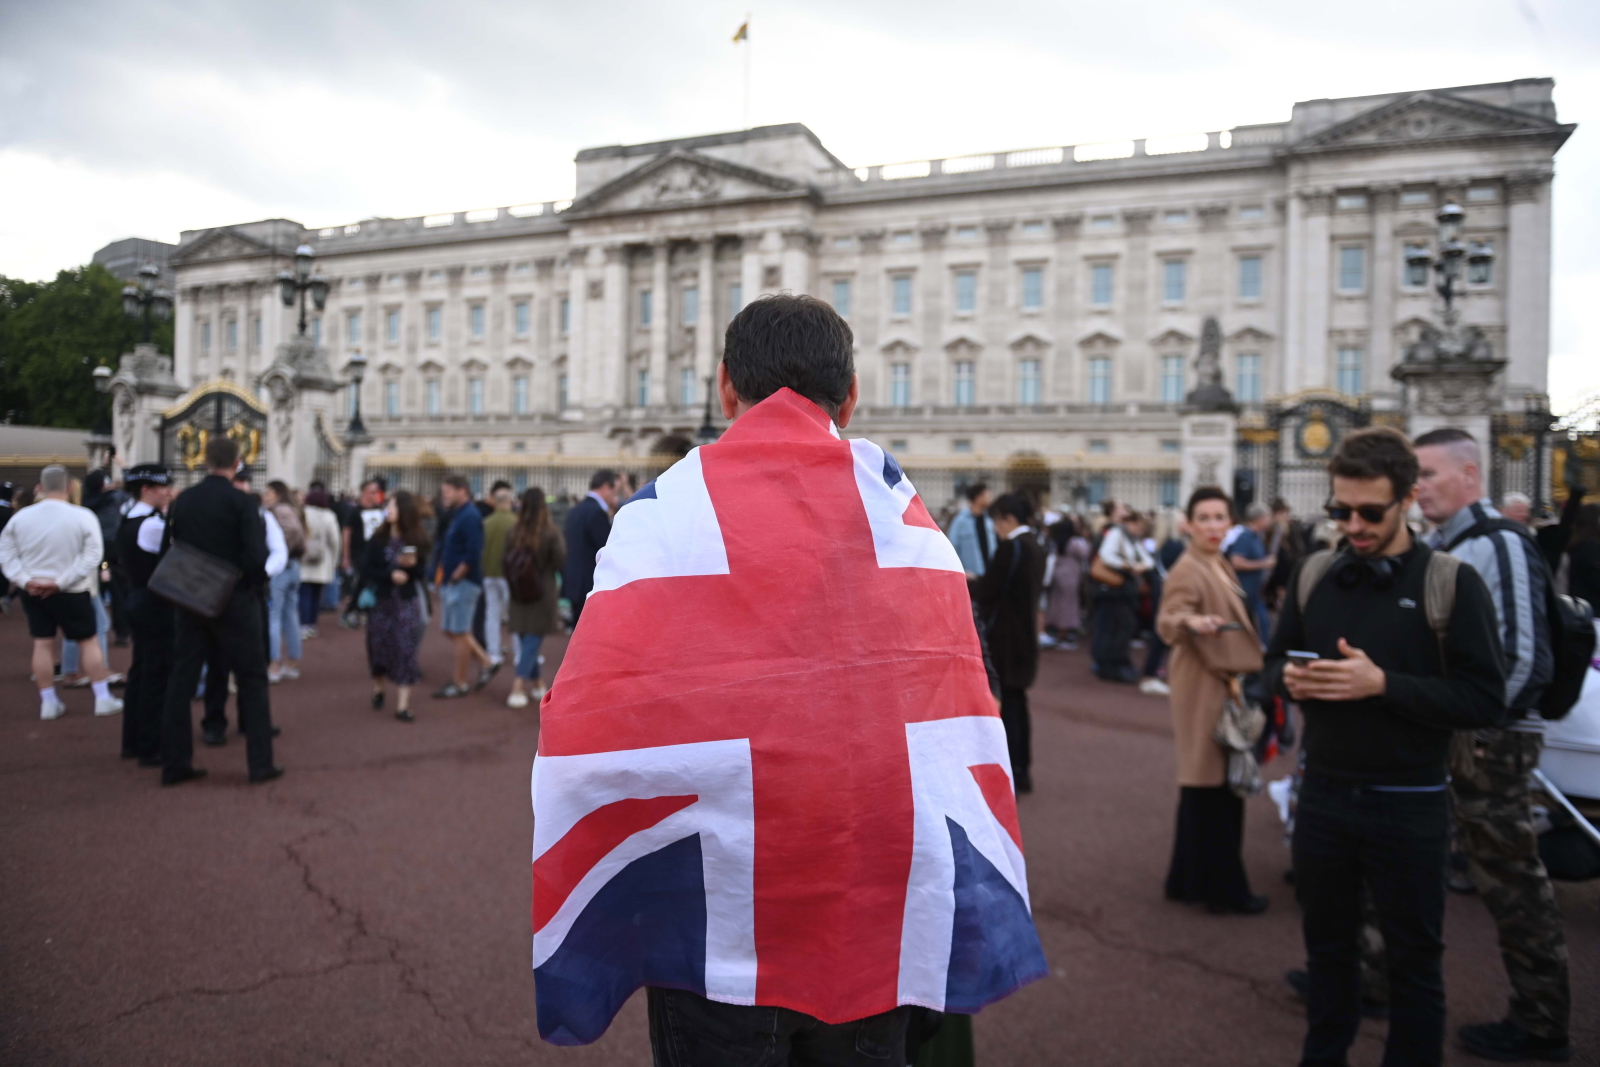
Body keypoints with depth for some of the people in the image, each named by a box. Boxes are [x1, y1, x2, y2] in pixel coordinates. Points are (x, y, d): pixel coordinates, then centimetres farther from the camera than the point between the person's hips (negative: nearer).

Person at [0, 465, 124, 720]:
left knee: (42, 643, 9)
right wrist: (61, 582, -14)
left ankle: (48, 702, 13)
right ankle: (103, 698, 9)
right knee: (88, 641, 7)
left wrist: (24, 580, -7)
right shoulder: (83, 516, -13)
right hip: (72, 593, -3)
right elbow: (92, 556, -17)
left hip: (32, 592, 3)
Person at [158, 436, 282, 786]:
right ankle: (260, 762, 6)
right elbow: (256, 557, -18)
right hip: (234, 601, -4)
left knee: (182, 679, 11)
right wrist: (256, 586, 0)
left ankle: (175, 763, 15)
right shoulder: (243, 503, -13)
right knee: (252, 679, 5)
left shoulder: (181, 501, 2)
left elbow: (166, 550, 6)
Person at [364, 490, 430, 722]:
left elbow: (422, 573, 0)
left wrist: (412, 564, -20)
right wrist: (390, 575, -18)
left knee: (405, 649, -6)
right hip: (380, 599, 1)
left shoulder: (417, 539, -3)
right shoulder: (377, 538, -2)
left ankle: (402, 705, -5)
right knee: (379, 645, 8)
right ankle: (378, 689, 36)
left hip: (407, 601, -1)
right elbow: (366, 569, -4)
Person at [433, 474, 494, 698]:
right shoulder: (455, 516, 14)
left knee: (459, 633, -1)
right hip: (450, 583, 10)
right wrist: (444, 574, 10)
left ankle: (461, 682, 10)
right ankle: (485, 664, 23)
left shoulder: (470, 516, -16)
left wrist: (455, 577, -16)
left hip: (463, 583, -10)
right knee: (450, 630, 14)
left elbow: (473, 554, -24)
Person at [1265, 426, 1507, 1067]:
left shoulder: (1452, 584, -9)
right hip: (1322, 794, 4)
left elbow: (1486, 700, -14)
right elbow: (1275, 660, 12)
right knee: (1328, 948, 18)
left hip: (1408, 805, -4)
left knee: (1414, 960, 12)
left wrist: (1383, 683, -25)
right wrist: (1291, 678, -11)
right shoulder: (1313, 574, 3)